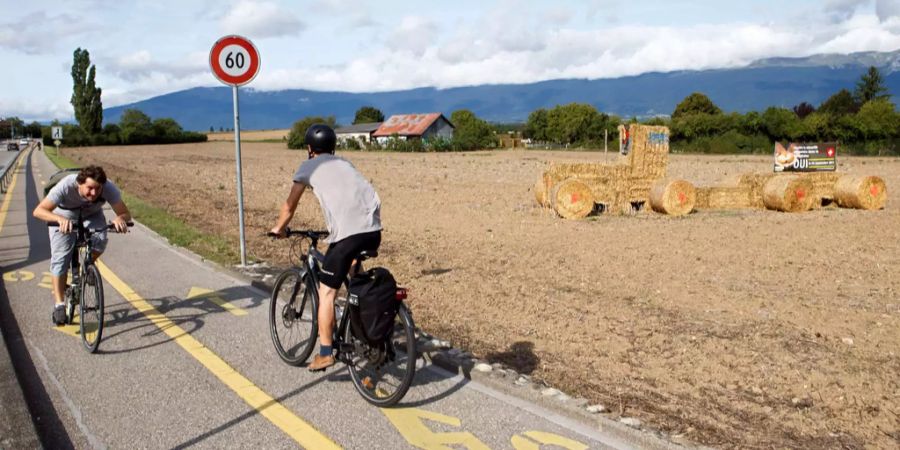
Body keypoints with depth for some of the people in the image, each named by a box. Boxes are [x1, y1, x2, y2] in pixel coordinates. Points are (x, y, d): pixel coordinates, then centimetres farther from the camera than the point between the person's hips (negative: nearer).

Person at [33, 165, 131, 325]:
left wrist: (120, 219, -53)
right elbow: (38, 211, -42)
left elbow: (125, 213, -29)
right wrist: (60, 219, -61)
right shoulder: (66, 186, -38)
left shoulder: (108, 188, -33)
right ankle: (59, 305, -5)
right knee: (60, 258, -13)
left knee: (100, 240, -28)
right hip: (64, 218, -1)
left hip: (91, 216, 1)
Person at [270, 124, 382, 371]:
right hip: (374, 231, 6)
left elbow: (290, 205, 21)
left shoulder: (309, 166, 16)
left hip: (347, 233, -5)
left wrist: (279, 228, 38)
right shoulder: (344, 163, 30)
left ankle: (325, 353, 6)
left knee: (326, 293, 6)